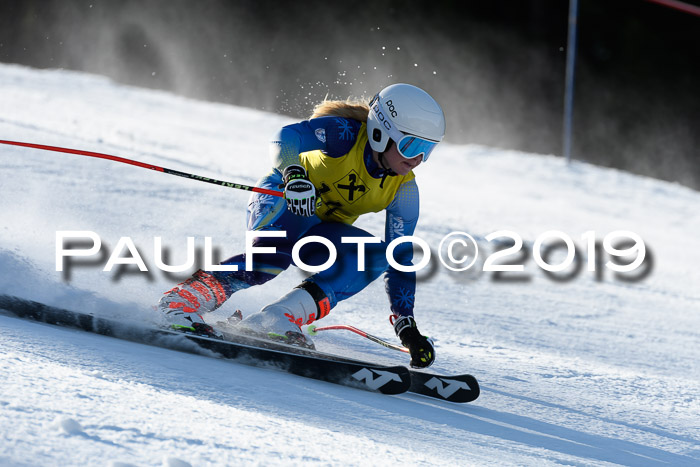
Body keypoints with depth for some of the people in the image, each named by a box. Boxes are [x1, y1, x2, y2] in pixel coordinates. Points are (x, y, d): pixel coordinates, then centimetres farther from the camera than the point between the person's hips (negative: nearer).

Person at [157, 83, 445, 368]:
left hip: (322, 234, 6)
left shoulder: (403, 191, -8)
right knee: (274, 253, -38)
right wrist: (294, 173, -59)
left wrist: (406, 325, -13)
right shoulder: (344, 133, -21)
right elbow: (287, 137, -37)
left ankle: (278, 319, -36)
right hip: (279, 201, -6)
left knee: (376, 254, -24)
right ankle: (183, 300, -37)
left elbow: (400, 259, -5)